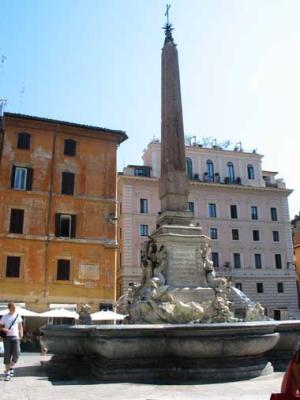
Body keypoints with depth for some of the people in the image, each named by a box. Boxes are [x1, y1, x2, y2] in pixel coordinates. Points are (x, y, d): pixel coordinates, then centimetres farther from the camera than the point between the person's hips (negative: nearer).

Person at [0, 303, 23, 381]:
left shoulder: (18, 316, 6)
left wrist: (21, 335, 9)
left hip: (15, 337, 1)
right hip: (7, 337, -1)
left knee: (16, 354, -9)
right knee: (7, 355, 1)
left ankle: (11, 367, 18)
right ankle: (7, 372, 12)